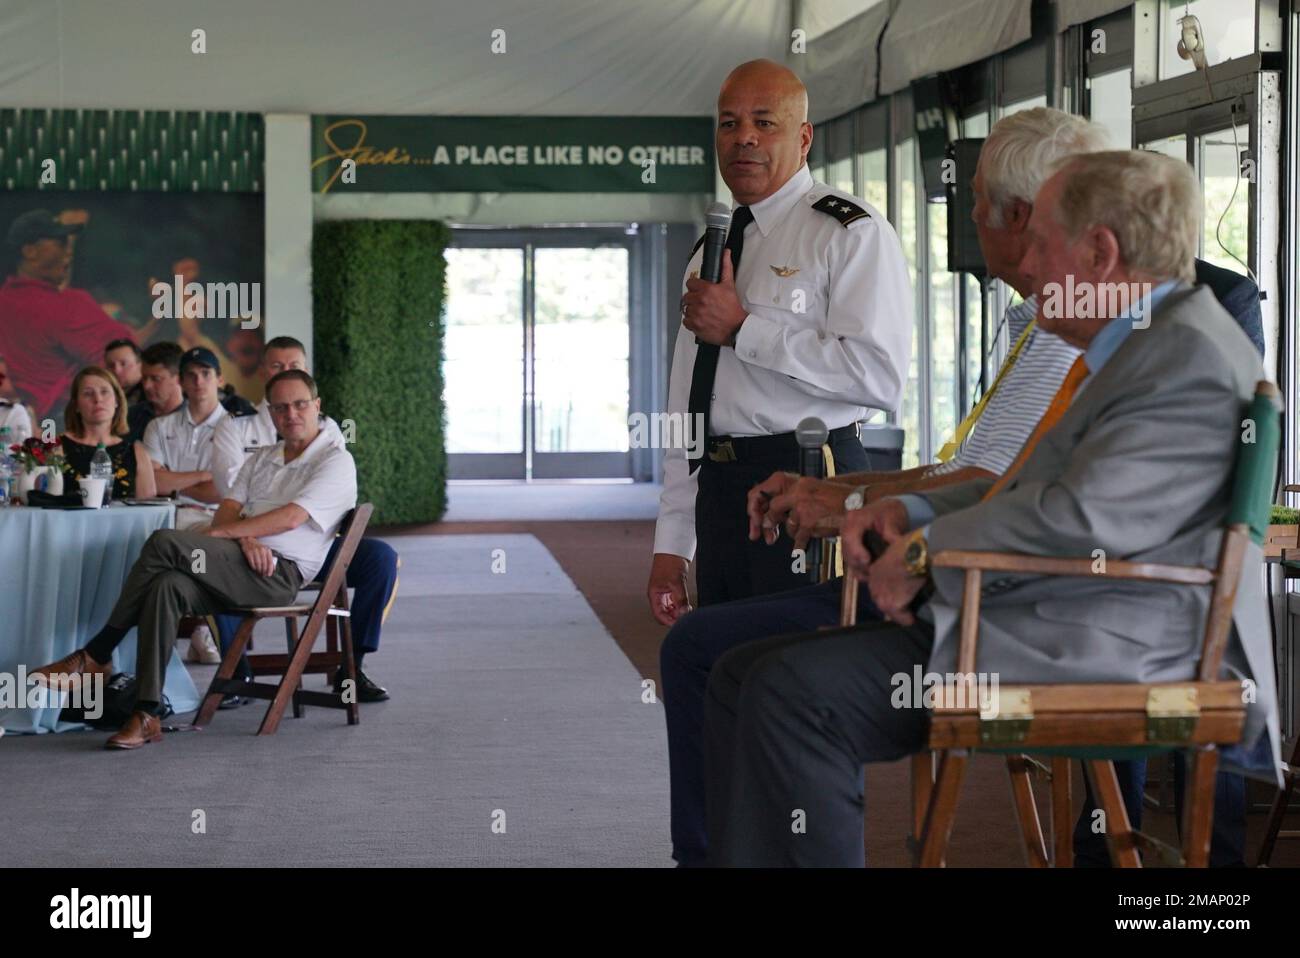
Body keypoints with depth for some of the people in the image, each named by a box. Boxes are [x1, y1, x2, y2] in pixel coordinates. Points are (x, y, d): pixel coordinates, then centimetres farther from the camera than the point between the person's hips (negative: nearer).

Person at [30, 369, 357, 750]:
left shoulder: (336, 461, 3)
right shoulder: (262, 459, 27)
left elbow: (290, 518, -11)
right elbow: (229, 509, 13)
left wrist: (215, 533, -11)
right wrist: (246, 540, -12)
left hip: (279, 574, -7)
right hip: (240, 567, 7)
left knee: (164, 543, -25)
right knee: (169, 585, -28)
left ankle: (95, 656, -18)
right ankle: (146, 716, -31)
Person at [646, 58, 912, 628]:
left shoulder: (852, 233, -3)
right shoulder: (711, 251, 21)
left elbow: (880, 374, -18)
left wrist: (743, 329, -12)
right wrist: (671, 547, 16)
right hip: (718, 493, 7)